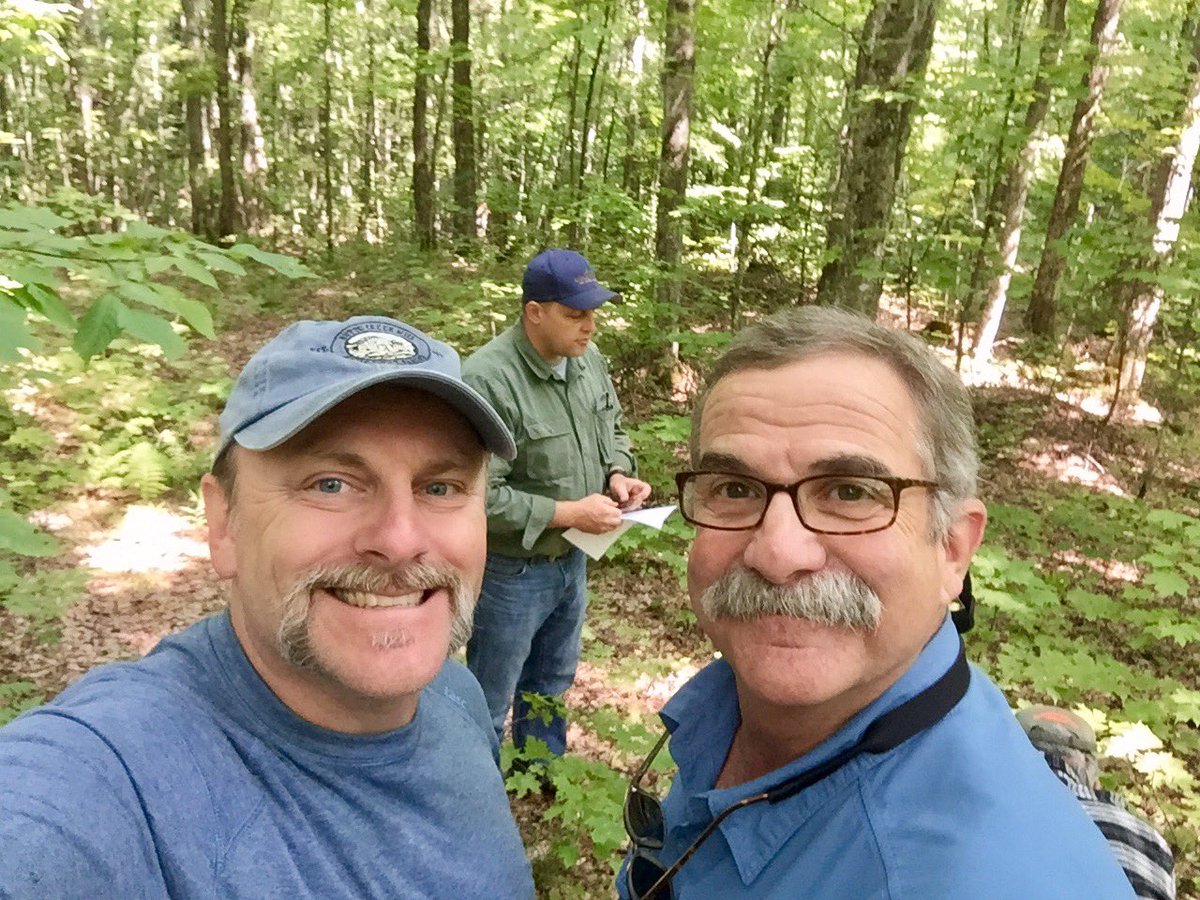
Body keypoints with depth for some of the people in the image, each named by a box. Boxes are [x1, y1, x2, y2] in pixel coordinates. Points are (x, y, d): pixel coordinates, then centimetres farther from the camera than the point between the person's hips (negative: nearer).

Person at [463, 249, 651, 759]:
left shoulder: (587, 358, -3)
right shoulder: (489, 381, -28)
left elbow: (612, 429, 14)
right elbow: (480, 496, -29)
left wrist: (618, 473, -6)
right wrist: (568, 513, -26)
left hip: (572, 559, 8)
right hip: (512, 569, -8)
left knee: (551, 686, 28)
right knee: (490, 701, 13)